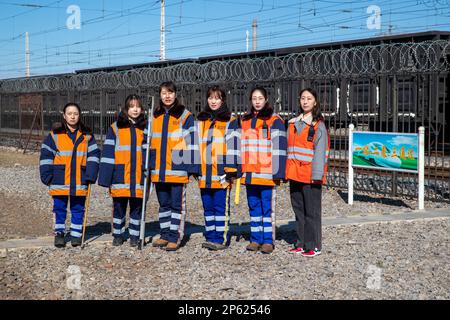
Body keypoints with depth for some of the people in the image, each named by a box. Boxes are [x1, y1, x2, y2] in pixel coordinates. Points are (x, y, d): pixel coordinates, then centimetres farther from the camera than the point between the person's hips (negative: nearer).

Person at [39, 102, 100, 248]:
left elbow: (94, 155, 6)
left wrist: (91, 175, -4)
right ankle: (59, 233, 17)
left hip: (79, 180, 1)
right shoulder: (55, 134, 1)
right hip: (60, 180, -1)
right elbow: (46, 155, 1)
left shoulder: (87, 135, 6)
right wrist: (46, 175, -6)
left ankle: (76, 234, 16)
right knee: (59, 208, 6)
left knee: (78, 209, 7)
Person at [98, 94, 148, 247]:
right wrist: (105, 177, -6)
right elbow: (108, 153, 1)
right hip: (120, 177, -1)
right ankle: (118, 235, 18)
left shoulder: (145, 128, 9)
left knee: (136, 208, 6)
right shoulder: (115, 128, 3)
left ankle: (134, 236, 16)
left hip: (138, 177, 1)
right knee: (119, 207, 6)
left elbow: (148, 152, 11)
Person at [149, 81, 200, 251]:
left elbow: (191, 142, -5)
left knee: (177, 204, 0)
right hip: (159, 170, 5)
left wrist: (192, 167, -11)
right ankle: (165, 235, 20)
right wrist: (149, 165, 15)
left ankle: (175, 237, 5)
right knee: (164, 204, 12)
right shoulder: (155, 116, 14)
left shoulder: (185, 116, -2)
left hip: (178, 169, -5)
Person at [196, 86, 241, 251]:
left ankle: (221, 238, 0)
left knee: (221, 206, -4)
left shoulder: (230, 121, 0)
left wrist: (231, 170, -13)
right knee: (208, 207, 10)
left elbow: (233, 146, -6)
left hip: (221, 173, -6)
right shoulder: (201, 121, 17)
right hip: (204, 173, 6)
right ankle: (210, 237, 17)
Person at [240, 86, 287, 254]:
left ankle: (268, 240, 2)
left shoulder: (275, 120, -3)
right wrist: (240, 170, 14)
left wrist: (277, 172, -13)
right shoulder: (245, 120, 16)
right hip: (249, 174, 6)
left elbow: (279, 147, -7)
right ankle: (255, 239, 17)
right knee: (254, 206, 10)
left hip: (266, 173, -6)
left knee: (268, 207, -3)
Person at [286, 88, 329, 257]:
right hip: (294, 173, 6)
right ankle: (301, 244, 19)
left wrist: (316, 174, -16)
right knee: (299, 210, 11)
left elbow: (320, 152, -9)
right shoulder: (293, 123, 14)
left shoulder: (318, 125, -4)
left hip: (310, 175, -6)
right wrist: (286, 171, 10)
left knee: (312, 211, -2)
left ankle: (313, 245, 4)